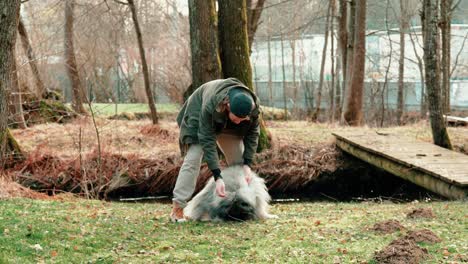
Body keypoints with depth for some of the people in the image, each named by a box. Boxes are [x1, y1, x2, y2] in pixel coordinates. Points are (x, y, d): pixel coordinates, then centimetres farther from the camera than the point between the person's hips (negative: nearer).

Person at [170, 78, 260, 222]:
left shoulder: (253, 106, -32)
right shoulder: (210, 106, -44)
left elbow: (252, 133, -16)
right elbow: (207, 141, -41)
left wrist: (247, 164, -24)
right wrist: (217, 177, -44)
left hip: (226, 124, 5)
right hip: (198, 116, -4)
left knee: (239, 160, -3)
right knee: (193, 158, -19)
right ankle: (177, 208, -19)